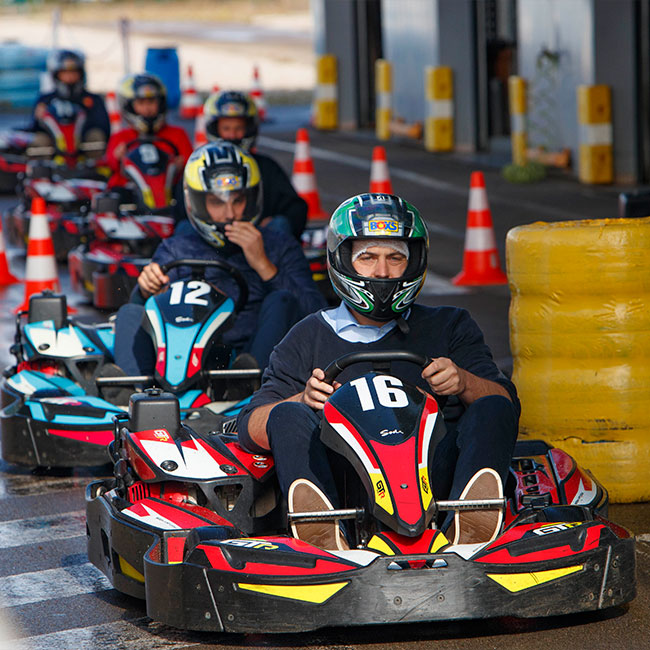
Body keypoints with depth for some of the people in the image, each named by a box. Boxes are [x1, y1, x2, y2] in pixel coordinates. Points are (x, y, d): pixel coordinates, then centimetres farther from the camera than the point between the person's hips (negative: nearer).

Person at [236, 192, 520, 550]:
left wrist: (464, 383, -13)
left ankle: (466, 524, -54)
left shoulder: (449, 327, 22)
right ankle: (324, 531, -56)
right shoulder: (309, 338, 22)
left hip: (431, 475, 0)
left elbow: (507, 405, 9)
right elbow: (251, 429, 12)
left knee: (492, 409, -23)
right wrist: (303, 400, -8)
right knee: (287, 416, -25)